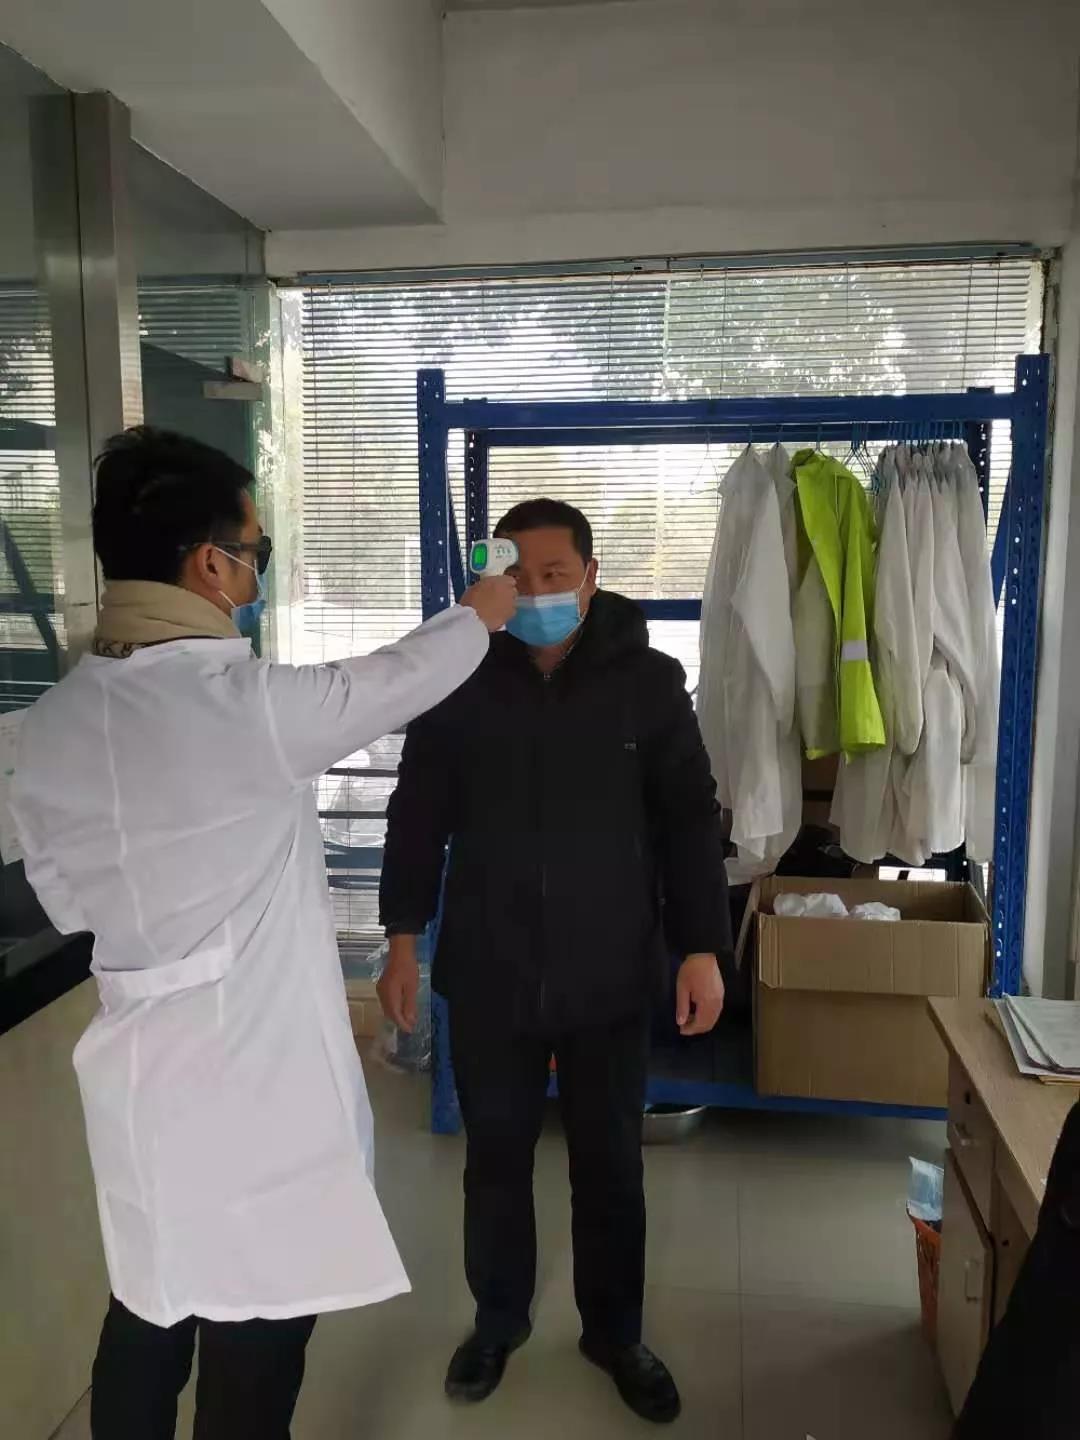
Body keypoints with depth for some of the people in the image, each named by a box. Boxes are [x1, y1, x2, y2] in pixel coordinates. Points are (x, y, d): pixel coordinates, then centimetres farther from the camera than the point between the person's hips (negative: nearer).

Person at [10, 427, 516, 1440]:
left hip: (138, 1063, 7)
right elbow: (398, 679, -3)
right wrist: (478, 614, 15)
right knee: (253, 1340, 11)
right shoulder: (250, 702, -20)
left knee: (148, 1314, 23)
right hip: (256, 1069, -6)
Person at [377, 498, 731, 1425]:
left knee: (610, 1165, 15)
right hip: (487, 972, 1)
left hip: (609, 974, 0)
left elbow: (690, 820, -3)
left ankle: (615, 1332, 38)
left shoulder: (649, 681, -6)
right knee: (496, 1156, 17)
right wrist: (403, 937, 2)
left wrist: (702, 948, -6)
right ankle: (499, 1318, 41)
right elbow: (417, 818, 4)